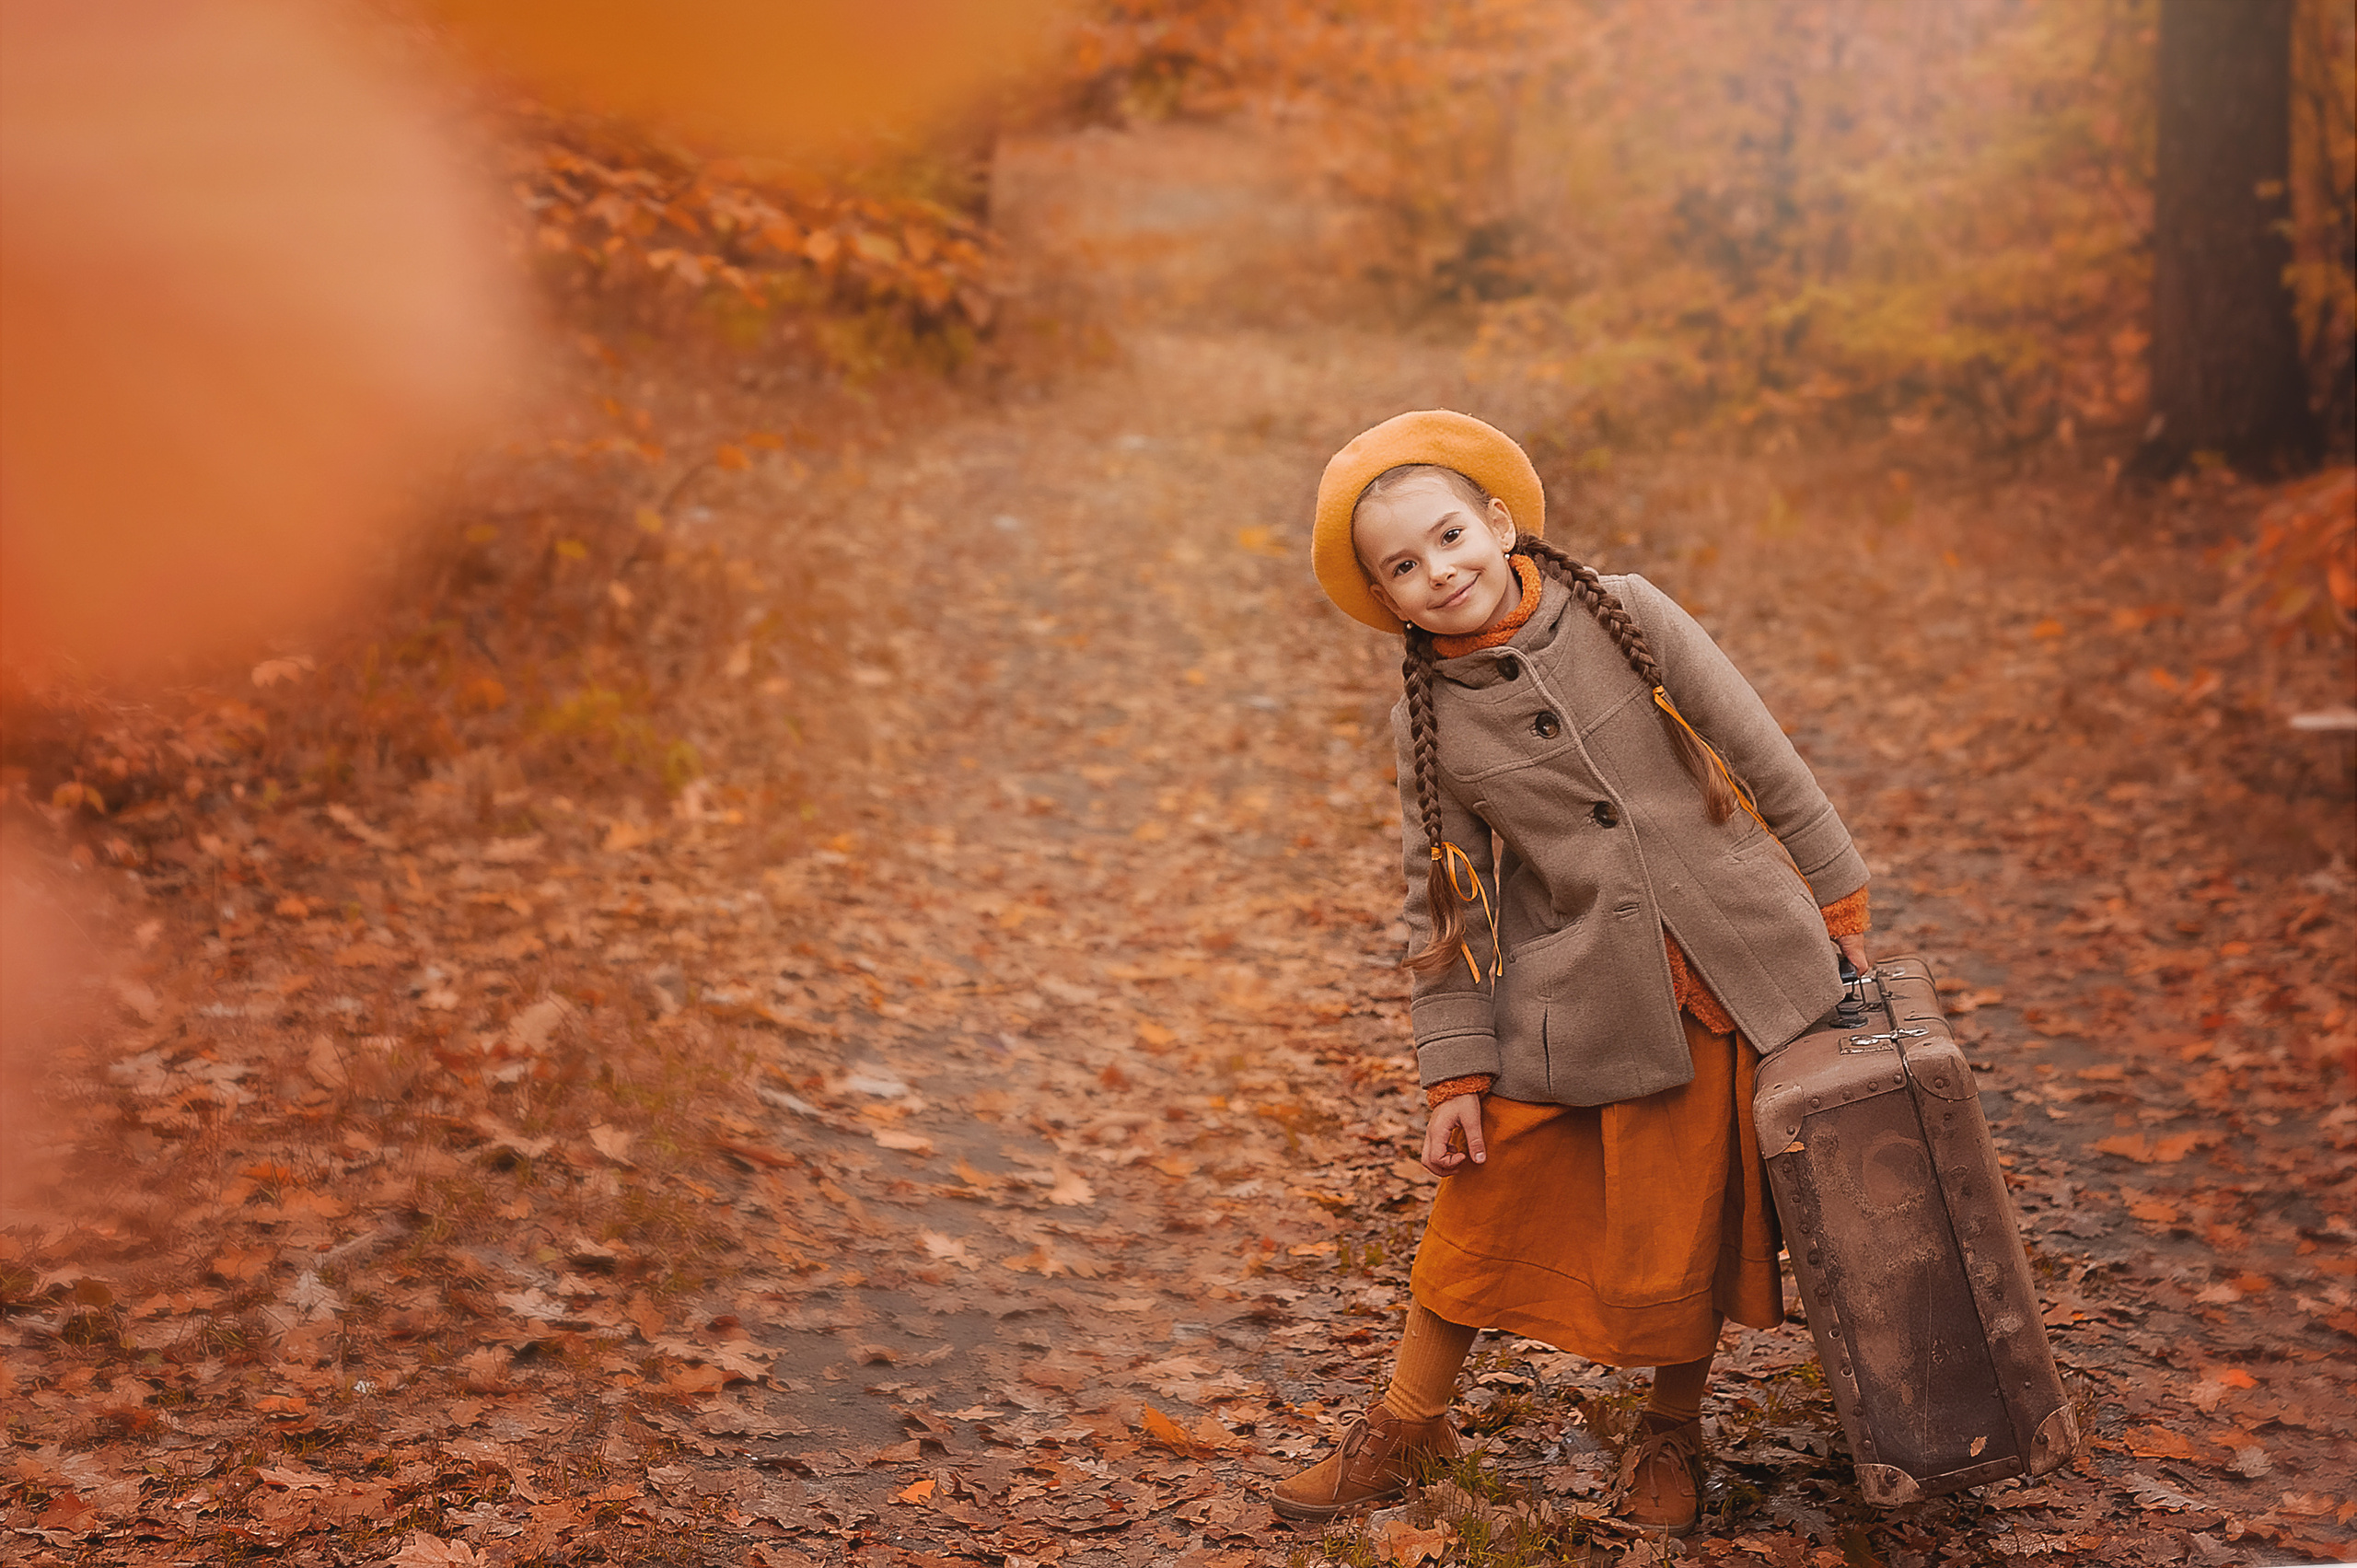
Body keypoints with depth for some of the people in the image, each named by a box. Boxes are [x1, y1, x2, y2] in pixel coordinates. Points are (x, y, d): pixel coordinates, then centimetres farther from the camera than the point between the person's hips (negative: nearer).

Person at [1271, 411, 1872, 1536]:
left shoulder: (1626, 617, -6)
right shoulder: (1430, 721, -3)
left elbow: (1763, 758, 1)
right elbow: (1445, 904, 2)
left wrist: (1839, 902, 5)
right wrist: (1454, 1073, -2)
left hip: (1736, 970, 0)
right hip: (1575, 1010, 0)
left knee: (1697, 1222, 8)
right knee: (1487, 1208, 5)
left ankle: (1672, 1430, 33)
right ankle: (1407, 1424, 28)